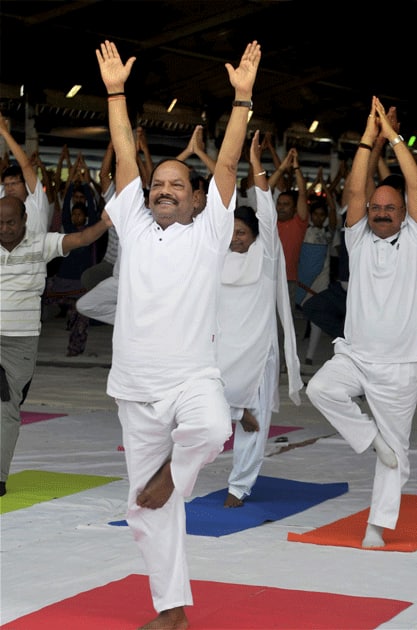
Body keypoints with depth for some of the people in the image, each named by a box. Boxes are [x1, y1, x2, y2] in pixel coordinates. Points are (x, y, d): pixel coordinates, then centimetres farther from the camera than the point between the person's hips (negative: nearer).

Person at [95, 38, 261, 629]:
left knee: (212, 429, -37)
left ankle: (171, 471, -4)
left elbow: (228, 162, 2)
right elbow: (125, 158, 10)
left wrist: (242, 97, -3)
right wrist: (115, 91, 10)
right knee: (148, 510, 5)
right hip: (137, 387, 3)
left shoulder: (208, 232, 6)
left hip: (194, 376, -3)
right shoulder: (134, 226, 12)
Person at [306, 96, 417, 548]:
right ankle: (369, 437, -5)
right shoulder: (359, 239, 7)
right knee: (320, 389, -28)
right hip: (354, 354, 2)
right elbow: (355, 191, -4)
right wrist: (367, 139, -7)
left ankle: (378, 525, 11)